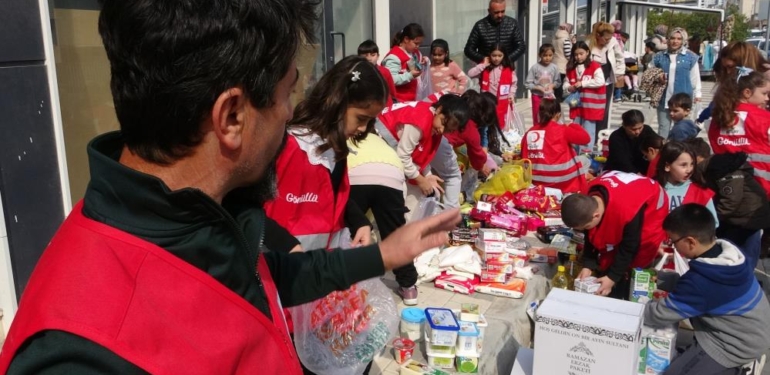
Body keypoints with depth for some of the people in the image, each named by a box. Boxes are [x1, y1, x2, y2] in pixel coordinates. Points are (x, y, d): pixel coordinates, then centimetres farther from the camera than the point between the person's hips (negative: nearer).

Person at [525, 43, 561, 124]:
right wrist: (538, 88, -21)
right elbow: (528, 84, -12)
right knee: (537, 119, 9)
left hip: (549, 96, 2)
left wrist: (552, 85, -15)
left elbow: (558, 82, 3)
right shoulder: (535, 67, -13)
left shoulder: (554, 67, -6)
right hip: (537, 96, -2)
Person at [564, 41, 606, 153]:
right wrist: (570, 88, -7)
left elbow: (600, 81, -16)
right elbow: (566, 84, 16)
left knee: (588, 130, -2)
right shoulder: (571, 68, 10)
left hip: (590, 105, -5)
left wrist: (582, 83, -16)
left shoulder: (594, 66, -6)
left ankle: (588, 151, 4)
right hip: (576, 104, 6)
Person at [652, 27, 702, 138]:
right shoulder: (659, 56, 6)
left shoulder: (691, 57, 1)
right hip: (664, 99, 2)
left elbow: (695, 78, 5)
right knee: (663, 128, 9)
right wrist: (657, 78, -9)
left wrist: (697, 94, 3)